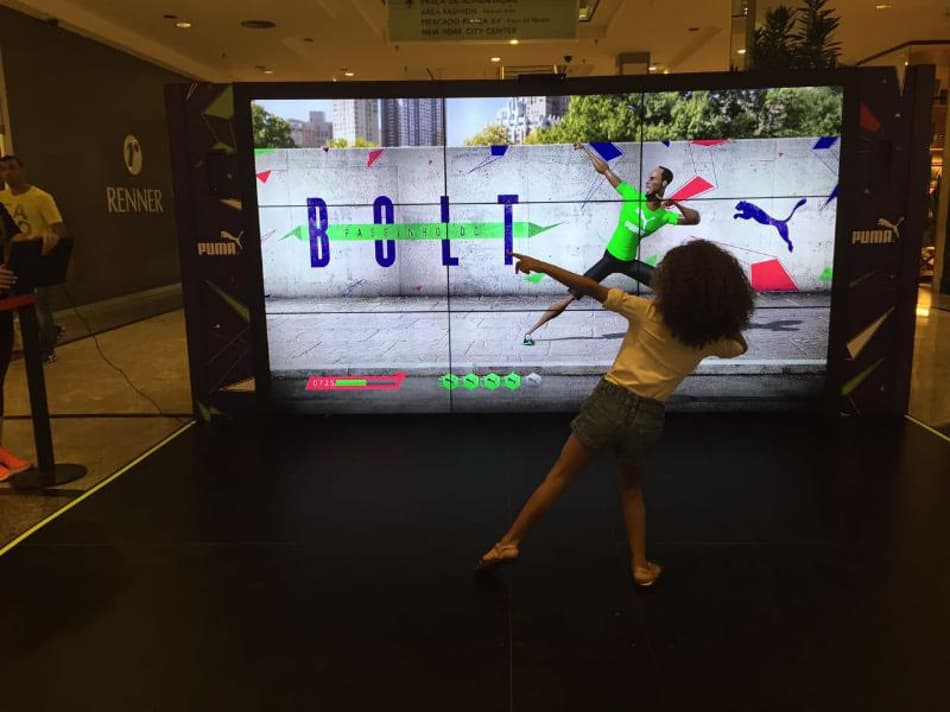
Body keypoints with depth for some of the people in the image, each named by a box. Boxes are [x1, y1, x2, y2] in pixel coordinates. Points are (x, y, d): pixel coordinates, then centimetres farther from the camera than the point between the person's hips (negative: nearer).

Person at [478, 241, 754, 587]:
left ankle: (508, 542, 9)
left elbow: (592, 289, -12)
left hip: (610, 401, -2)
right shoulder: (711, 337, 0)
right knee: (631, 488, 26)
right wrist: (719, 313, 21)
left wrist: (540, 266, -7)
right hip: (648, 417, 3)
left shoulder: (649, 313, -9)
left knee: (560, 476, 7)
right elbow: (740, 345, 24)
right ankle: (641, 564, 26)